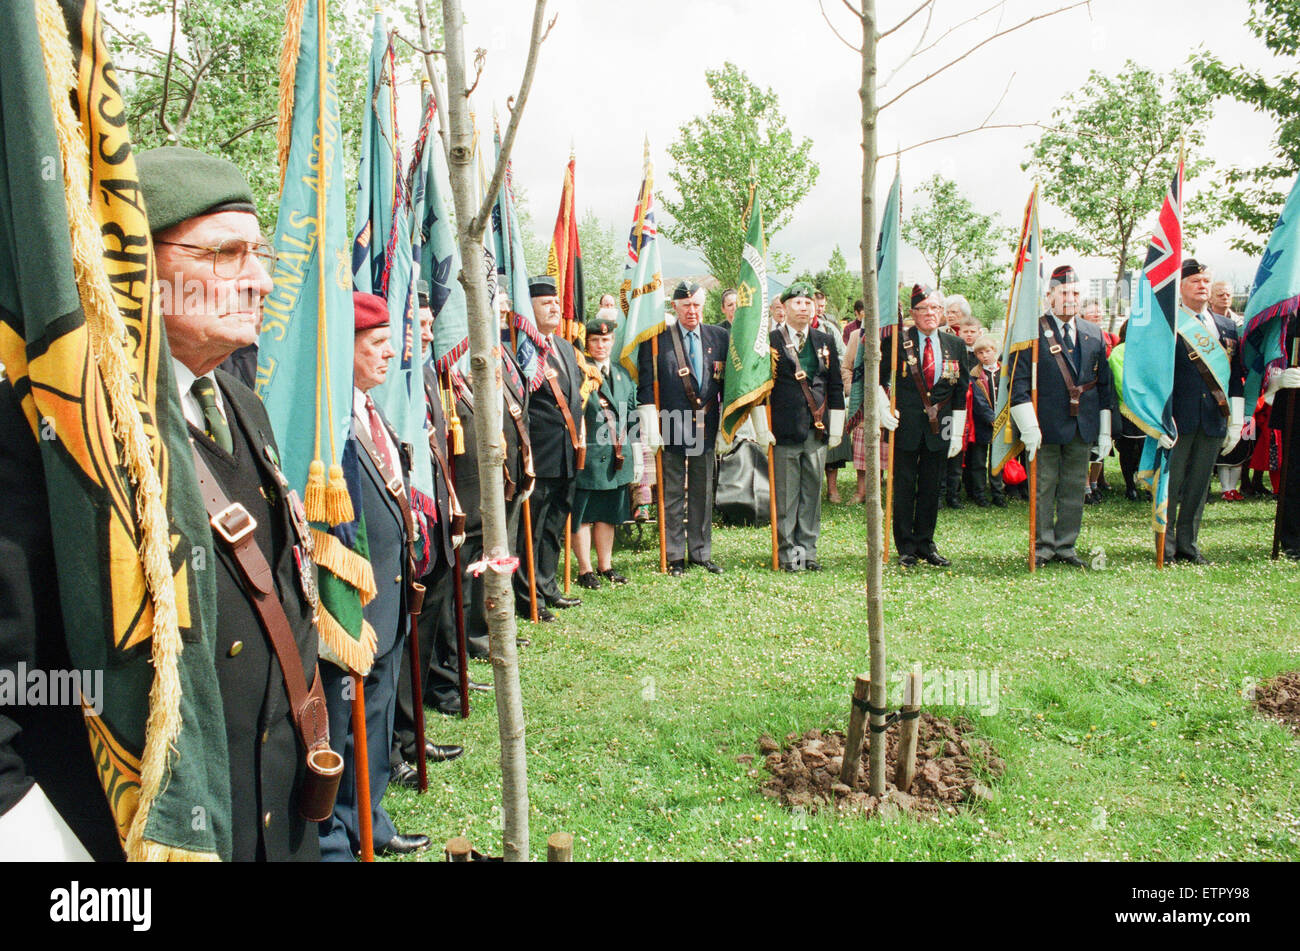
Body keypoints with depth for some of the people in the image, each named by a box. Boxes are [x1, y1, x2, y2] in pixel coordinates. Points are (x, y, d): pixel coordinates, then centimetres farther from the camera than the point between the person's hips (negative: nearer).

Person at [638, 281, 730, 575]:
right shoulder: (657, 338, -3)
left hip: (707, 428, 3)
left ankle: (701, 553, 23)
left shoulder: (720, 337, 7)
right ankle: (675, 556, 13)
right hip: (672, 427, -3)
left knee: (703, 493, 12)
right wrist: (651, 427, -12)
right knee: (673, 494, 5)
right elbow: (646, 385, -5)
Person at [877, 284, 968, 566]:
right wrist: (883, 408, -10)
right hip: (905, 426, -3)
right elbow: (878, 378, 5)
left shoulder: (955, 345, 8)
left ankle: (925, 544, 21)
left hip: (939, 429, 3)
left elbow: (961, 392, 10)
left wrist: (957, 433, 7)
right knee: (904, 487, 2)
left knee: (930, 488, 9)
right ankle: (905, 547, 12)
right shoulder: (898, 342, -2)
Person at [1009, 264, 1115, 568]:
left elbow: (1104, 385, 16)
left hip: (1082, 427, 5)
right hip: (1046, 426, -4)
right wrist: (1028, 426, -15)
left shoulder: (1094, 335, 13)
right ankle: (1042, 546, 12)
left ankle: (1065, 545, 18)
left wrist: (1105, 430, 11)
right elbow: (1019, 381, -8)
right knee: (1043, 488, 1)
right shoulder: (1032, 331, -3)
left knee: (1075, 488, 9)